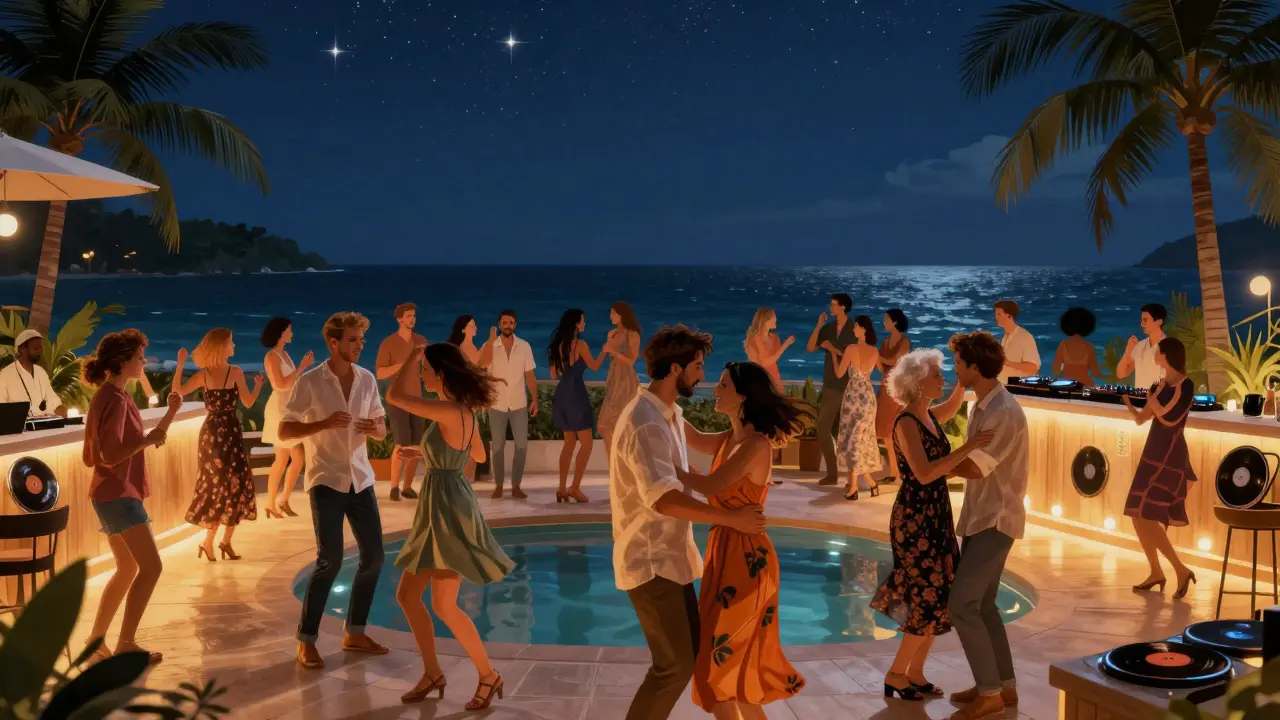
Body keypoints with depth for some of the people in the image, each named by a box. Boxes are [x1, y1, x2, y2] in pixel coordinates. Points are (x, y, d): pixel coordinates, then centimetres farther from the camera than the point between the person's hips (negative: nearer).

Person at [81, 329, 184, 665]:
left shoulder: (111, 396, 14)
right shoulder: (115, 399, -18)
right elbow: (112, 455, -25)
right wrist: (149, 438, -16)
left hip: (115, 493, 11)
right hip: (118, 494, -11)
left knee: (128, 568, 17)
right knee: (151, 567, -10)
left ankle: (96, 639, 21)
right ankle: (125, 644, -5)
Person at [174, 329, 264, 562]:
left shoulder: (203, 374, 0)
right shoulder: (236, 372, -11)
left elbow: (178, 391, 5)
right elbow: (248, 402, -9)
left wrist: (180, 365, 7)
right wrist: (259, 385, 8)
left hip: (211, 433, 5)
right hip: (230, 432, -5)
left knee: (216, 484, 14)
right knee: (235, 484, 5)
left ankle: (210, 541, 14)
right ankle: (225, 541, 5)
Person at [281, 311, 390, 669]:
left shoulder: (367, 379, 5)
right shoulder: (309, 382, -9)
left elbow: (382, 429, 11)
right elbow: (284, 430, -8)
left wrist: (374, 427, -13)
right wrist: (324, 424, -22)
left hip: (360, 478, 5)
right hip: (326, 480, -5)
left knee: (373, 556, 5)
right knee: (330, 560, -12)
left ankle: (355, 633, 20)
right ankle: (306, 641, 1)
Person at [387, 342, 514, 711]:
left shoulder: (449, 411, -20)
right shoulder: (465, 412, 8)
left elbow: (394, 396, -24)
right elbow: (479, 456, 23)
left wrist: (412, 357, -10)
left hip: (449, 510, -10)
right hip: (438, 509, 10)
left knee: (444, 606, -5)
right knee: (406, 595, 13)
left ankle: (487, 674, 8)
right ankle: (432, 673, 21)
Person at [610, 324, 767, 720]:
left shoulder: (668, 412, 9)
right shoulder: (646, 423, -23)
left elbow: (704, 443, 25)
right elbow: (664, 498, -32)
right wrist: (731, 518, -27)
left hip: (670, 554, 10)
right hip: (651, 561, -10)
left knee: (688, 655, 16)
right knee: (675, 665, -8)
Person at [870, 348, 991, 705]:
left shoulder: (930, 416, 8)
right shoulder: (906, 423, -17)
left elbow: (953, 406, 31)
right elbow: (924, 474, -28)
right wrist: (966, 449, -31)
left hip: (936, 515, 9)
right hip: (914, 518, -9)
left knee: (936, 596, 12)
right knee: (930, 600, -3)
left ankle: (915, 673, 22)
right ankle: (896, 674, 11)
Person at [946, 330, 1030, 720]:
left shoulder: (1004, 412, -22)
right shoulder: (982, 405, 9)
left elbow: (974, 468, -22)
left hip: (996, 520, -10)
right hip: (980, 516, 10)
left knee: (961, 605, -9)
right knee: (981, 604, 14)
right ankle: (1003, 685, 24)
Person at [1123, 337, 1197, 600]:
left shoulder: (1185, 385, -11)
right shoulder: (1160, 384, 12)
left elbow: (1168, 418, -18)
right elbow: (1141, 419, 14)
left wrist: (1150, 395, -6)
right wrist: (1124, 397, 9)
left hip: (1170, 455, -9)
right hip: (1153, 452, 9)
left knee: (1147, 516, -12)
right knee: (1138, 517, 9)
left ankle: (1181, 570, -5)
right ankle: (1156, 573, 18)